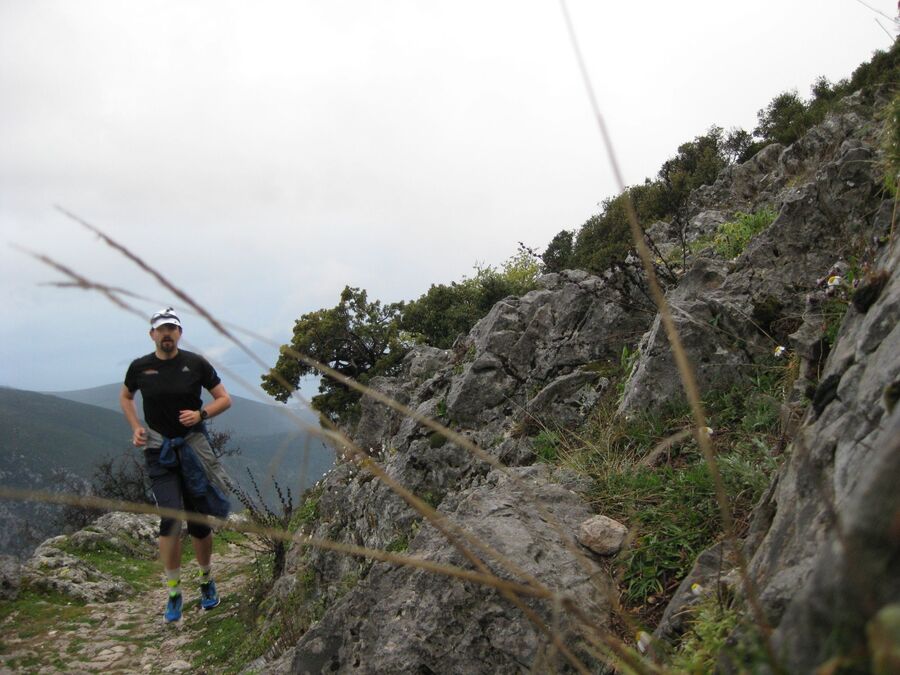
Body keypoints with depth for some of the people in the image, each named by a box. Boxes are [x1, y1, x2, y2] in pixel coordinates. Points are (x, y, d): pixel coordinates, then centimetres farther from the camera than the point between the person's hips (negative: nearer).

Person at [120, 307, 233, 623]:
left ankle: (207, 581, 31)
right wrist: (136, 428, 3)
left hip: (193, 448, 0)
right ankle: (173, 593, 0)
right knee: (171, 519, -14)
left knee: (199, 522, 7)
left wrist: (201, 413, -16)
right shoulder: (140, 367, -1)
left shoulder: (196, 364, -5)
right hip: (159, 452, 0)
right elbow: (125, 397, 18)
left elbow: (224, 399, 2)